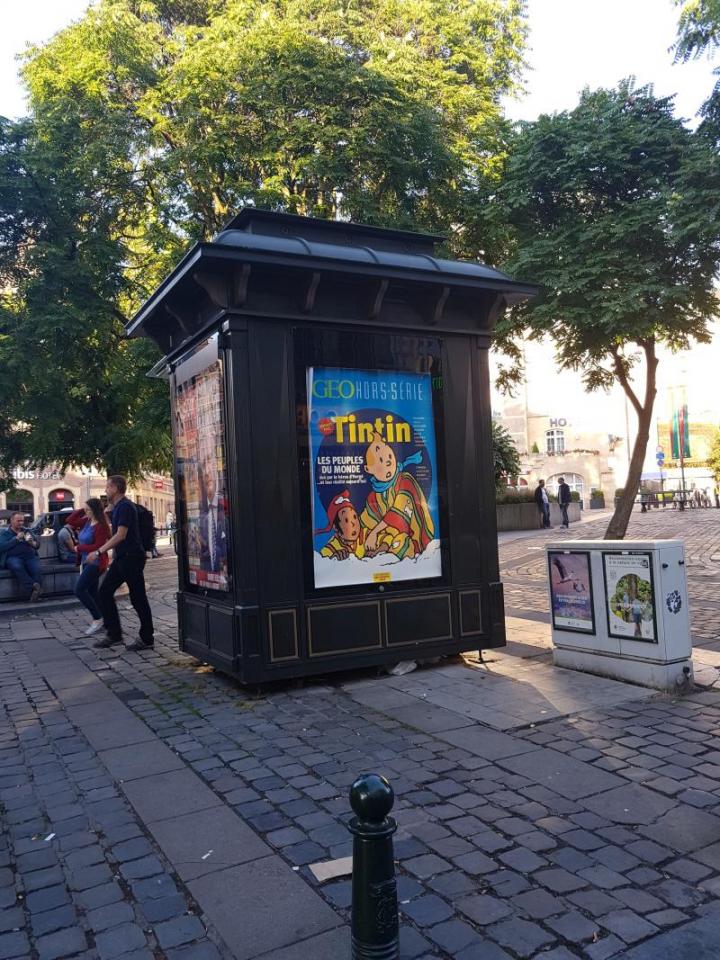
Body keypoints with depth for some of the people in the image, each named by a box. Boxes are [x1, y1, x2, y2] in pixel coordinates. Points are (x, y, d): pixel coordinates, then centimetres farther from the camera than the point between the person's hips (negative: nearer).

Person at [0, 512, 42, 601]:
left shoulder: (26, 531, 23)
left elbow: (37, 545, 20)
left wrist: (32, 543, -3)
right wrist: (16, 539, -7)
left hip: (30, 556, 3)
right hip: (13, 557, -3)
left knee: (37, 570, -31)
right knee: (17, 567, -39)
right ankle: (33, 587, -45)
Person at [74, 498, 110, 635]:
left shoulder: (101, 526, -17)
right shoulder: (87, 521, 7)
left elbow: (97, 546, -22)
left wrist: (79, 548, -11)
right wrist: (81, 510, 4)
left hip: (96, 563, -9)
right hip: (87, 562, 9)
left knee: (79, 590, -13)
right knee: (92, 592, 11)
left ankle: (97, 619, -5)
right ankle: (104, 620, 19)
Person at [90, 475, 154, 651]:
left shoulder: (125, 506, -15)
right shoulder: (116, 508, 16)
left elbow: (121, 535, -22)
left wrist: (99, 552, -22)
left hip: (132, 557, -10)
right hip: (121, 558, 10)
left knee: (138, 598, -3)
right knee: (104, 592, 8)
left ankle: (147, 639, 5)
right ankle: (114, 634, 14)